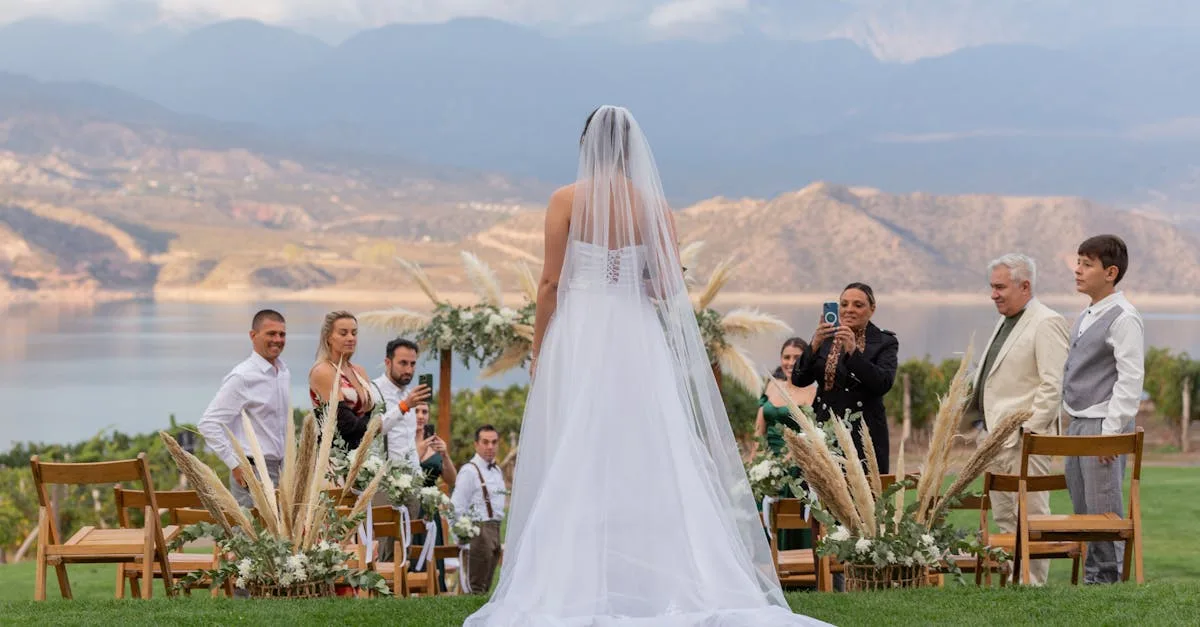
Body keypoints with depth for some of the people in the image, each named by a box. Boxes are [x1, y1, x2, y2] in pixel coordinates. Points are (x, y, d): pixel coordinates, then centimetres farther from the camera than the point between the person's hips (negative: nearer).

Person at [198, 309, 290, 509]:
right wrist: (235, 465, -17)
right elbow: (208, 424, -16)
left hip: (280, 470, 8)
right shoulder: (242, 377, -13)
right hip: (253, 471, -8)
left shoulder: (284, 372, 12)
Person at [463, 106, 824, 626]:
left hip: (579, 335, -2)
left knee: (575, 462, 1)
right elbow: (670, 286, 0)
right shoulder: (654, 205, 3)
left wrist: (538, 350, 4)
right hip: (639, 337, 2)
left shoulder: (567, 200, -3)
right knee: (647, 459, 5)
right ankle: (659, 579, 3)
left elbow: (551, 283, -5)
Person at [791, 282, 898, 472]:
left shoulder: (885, 342, 2)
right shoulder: (825, 338, 11)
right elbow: (799, 380, 2)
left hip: (864, 437, -2)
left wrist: (853, 351, -23)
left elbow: (883, 384, -14)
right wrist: (814, 346, -14)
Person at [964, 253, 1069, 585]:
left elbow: (1054, 385, -17)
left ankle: (1033, 586, -3)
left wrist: (1030, 430, -19)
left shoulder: (1046, 323, -11)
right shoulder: (1005, 322, 18)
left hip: (1025, 437, -10)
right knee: (1004, 517, 12)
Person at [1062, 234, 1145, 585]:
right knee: (1082, 512, 12)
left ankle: (1109, 580, 0)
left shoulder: (1123, 319, -12)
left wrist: (1111, 431, -20)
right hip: (1077, 424, 9)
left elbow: (1130, 381, -17)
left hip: (1104, 427, -9)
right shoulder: (1086, 316, 16)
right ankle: (1091, 580, 18)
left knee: (1104, 514, -6)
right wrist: (1071, 418, 16)